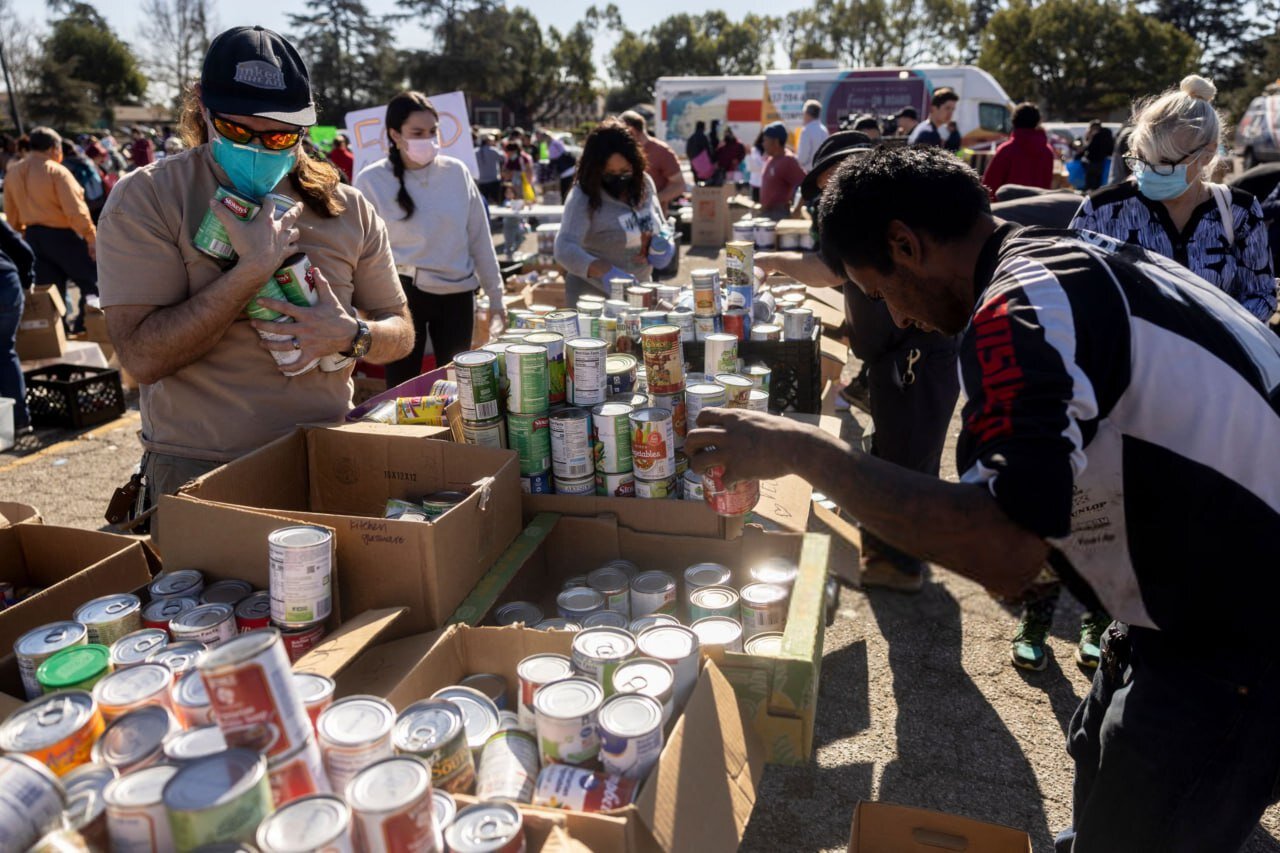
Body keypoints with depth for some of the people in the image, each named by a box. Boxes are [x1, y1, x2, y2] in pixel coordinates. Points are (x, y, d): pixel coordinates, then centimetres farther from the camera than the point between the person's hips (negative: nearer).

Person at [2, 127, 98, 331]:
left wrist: (22, 233, 24)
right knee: (92, 281, 4)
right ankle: (85, 324, -3)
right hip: (61, 235, -7)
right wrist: (92, 237, -16)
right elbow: (75, 210, -19)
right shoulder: (56, 171, -13)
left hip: (33, 237, 7)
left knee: (49, 290, 12)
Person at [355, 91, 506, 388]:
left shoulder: (457, 172, 1)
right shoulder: (372, 180, -6)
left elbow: (480, 238, 7)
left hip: (457, 294, 2)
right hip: (403, 294, -2)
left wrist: (495, 295, 8)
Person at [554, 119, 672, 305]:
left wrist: (663, 242, -8)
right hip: (594, 296, -5)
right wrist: (606, 272, -45)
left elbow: (661, 225, 15)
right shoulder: (583, 197, -19)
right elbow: (565, 249, -31)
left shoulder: (644, 183, -1)